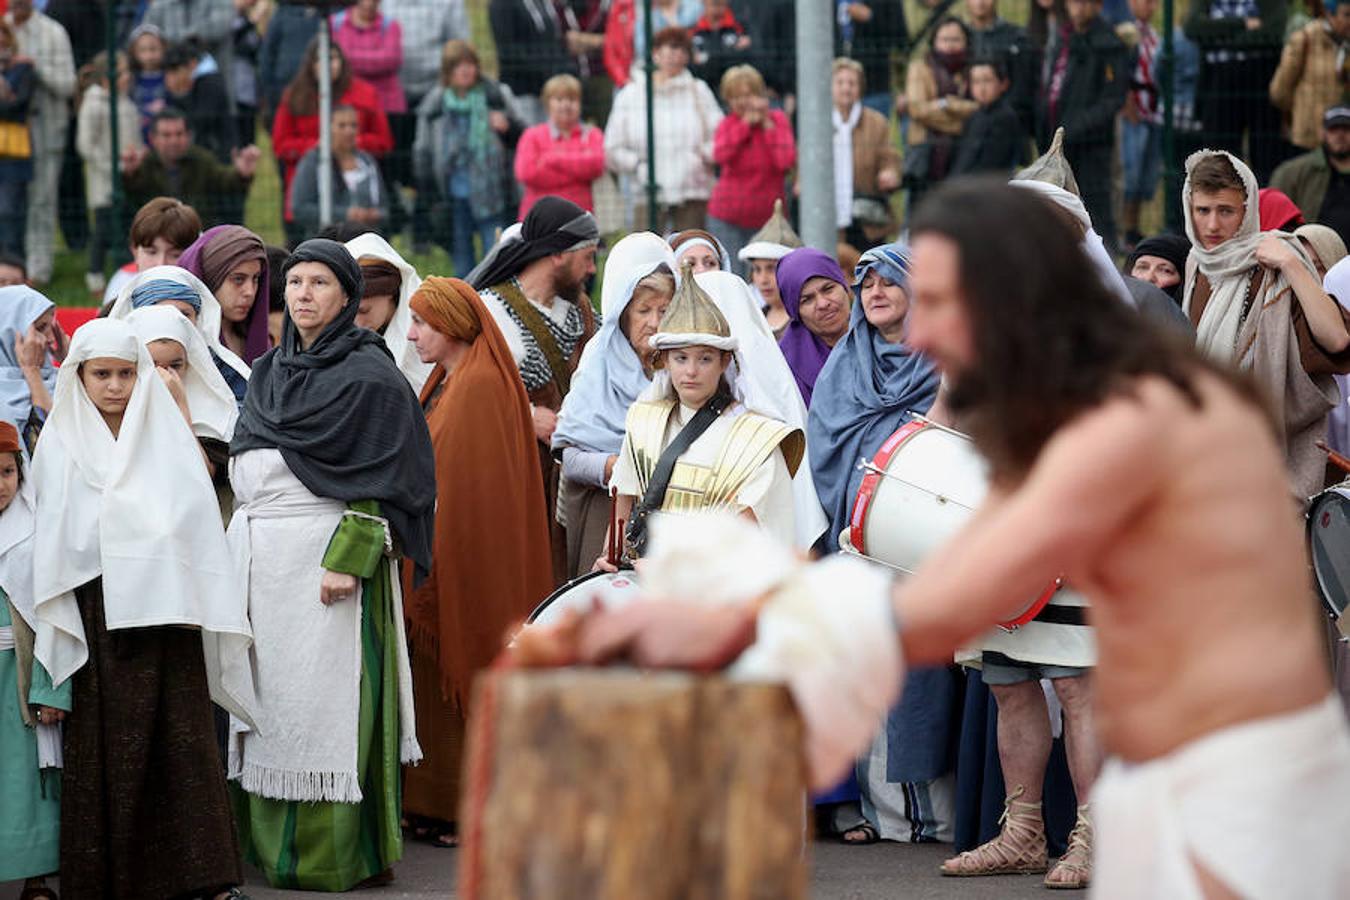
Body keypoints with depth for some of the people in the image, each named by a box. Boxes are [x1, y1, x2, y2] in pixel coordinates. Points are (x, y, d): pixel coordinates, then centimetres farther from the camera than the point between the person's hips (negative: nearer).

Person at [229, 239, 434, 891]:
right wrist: (236, 545, 14)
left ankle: (331, 854, -2)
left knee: (322, 697, -7)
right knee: (268, 697, 8)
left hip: (322, 556, -7)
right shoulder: (269, 372, 16)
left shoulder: (369, 376, -6)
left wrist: (350, 558, -20)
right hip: (256, 555, 7)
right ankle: (268, 844, 14)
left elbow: (383, 476, -12)